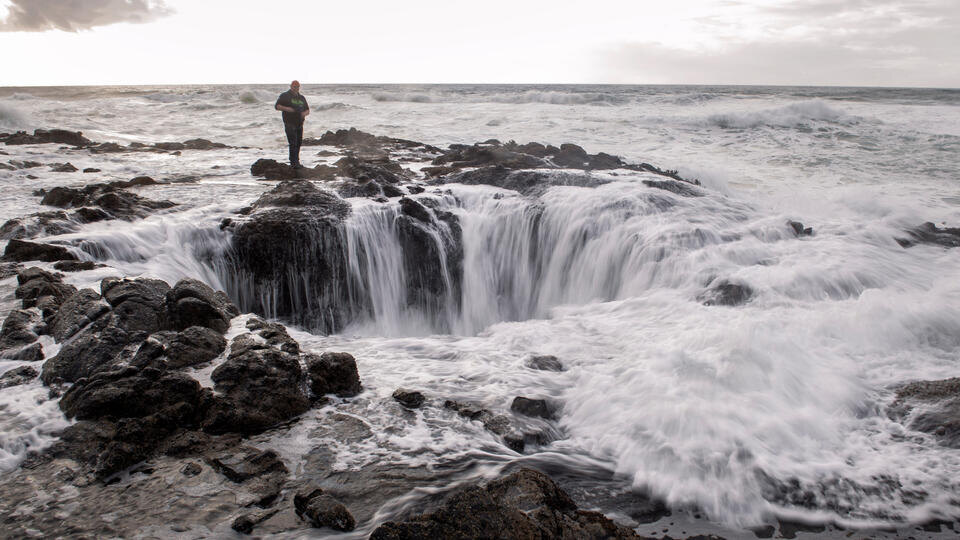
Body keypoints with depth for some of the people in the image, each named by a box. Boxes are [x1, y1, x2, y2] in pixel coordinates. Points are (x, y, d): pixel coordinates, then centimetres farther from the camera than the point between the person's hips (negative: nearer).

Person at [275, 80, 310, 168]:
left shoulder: (302, 97, 15)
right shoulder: (285, 96, -1)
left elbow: (307, 110, 17)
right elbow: (277, 106, -4)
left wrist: (305, 113, -7)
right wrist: (286, 108, -21)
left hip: (299, 124, 6)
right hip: (289, 124, -6)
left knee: (298, 143, 8)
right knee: (293, 143, -13)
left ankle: (295, 162, 19)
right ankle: (294, 163, -15)